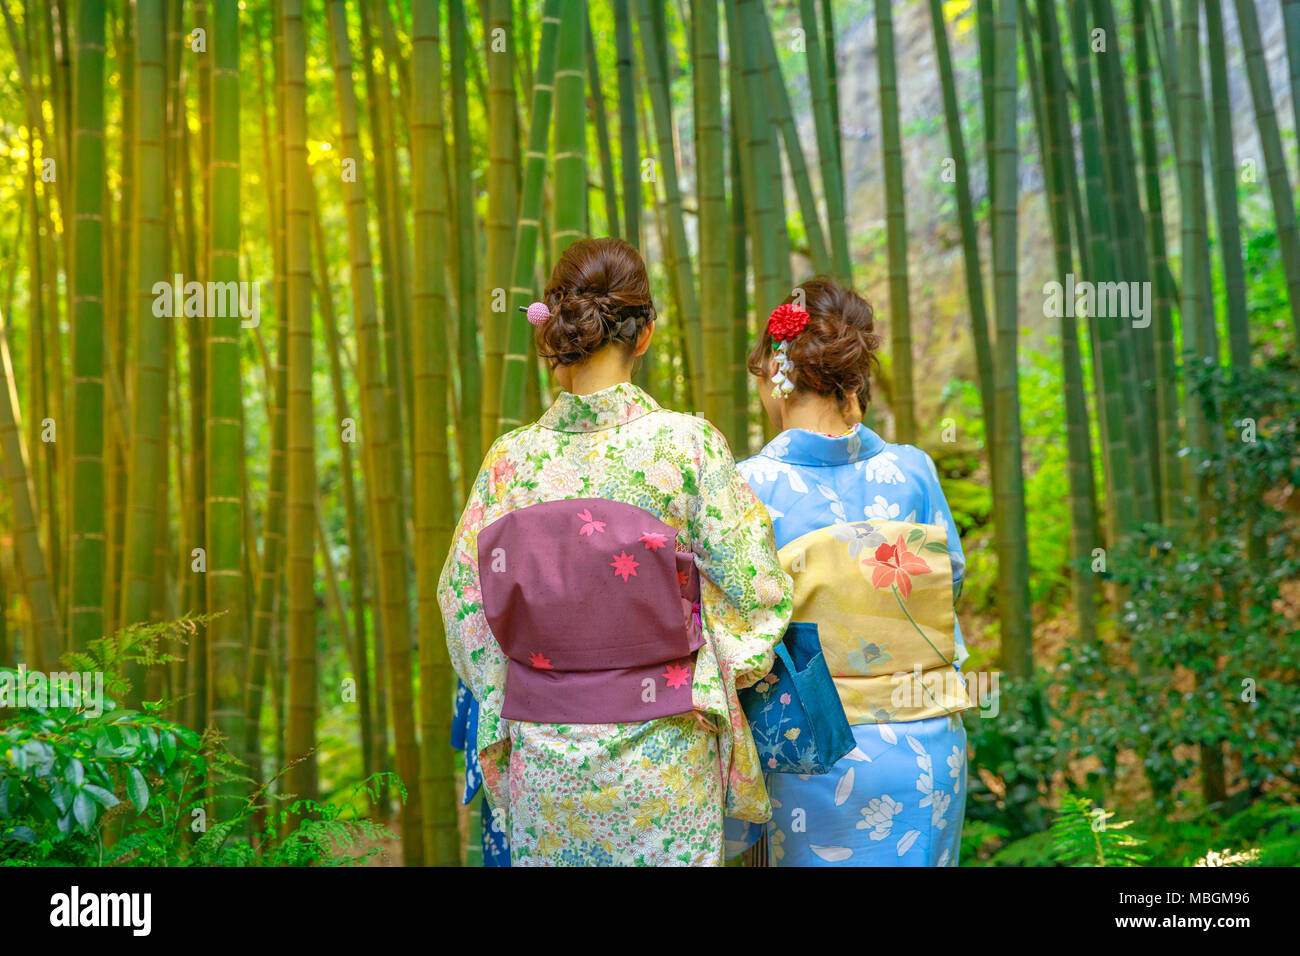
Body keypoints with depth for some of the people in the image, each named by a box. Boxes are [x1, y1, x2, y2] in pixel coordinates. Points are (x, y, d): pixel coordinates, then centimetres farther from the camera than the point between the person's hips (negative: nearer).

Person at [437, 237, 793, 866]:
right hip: (661, 759, -2)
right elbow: (753, 585, -8)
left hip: (540, 751, 3)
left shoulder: (509, 459, -3)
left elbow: (463, 604, 4)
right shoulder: (688, 443, -11)